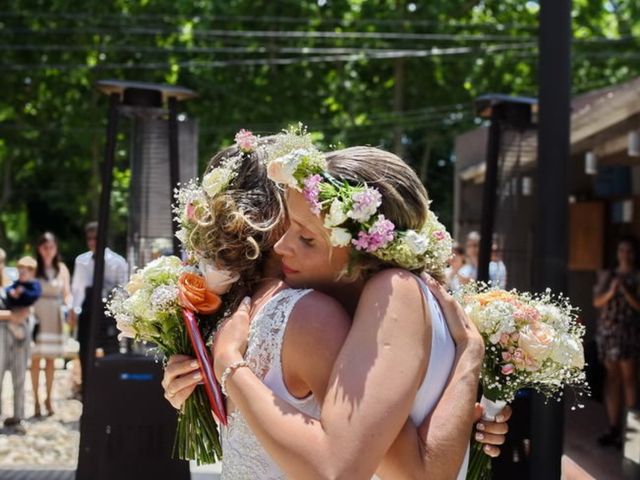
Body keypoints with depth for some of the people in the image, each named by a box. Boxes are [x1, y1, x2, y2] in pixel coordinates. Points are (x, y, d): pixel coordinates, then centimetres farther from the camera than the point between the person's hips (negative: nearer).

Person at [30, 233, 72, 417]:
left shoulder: (62, 269, 8)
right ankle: (36, 399, 4)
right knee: (36, 358, -3)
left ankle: (48, 398, 15)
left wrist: (69, 303, -12)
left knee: (51, 359, 7)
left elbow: (67, 293, 10)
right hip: (37, 316, -2)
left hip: (54, 318, 2)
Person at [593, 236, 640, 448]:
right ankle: (613, 428, 11)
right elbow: (597, 302, 7)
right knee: (612, 378, 7)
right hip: (607, 331, 4)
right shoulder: (607, 275, 11)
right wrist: (610, 292, -10)